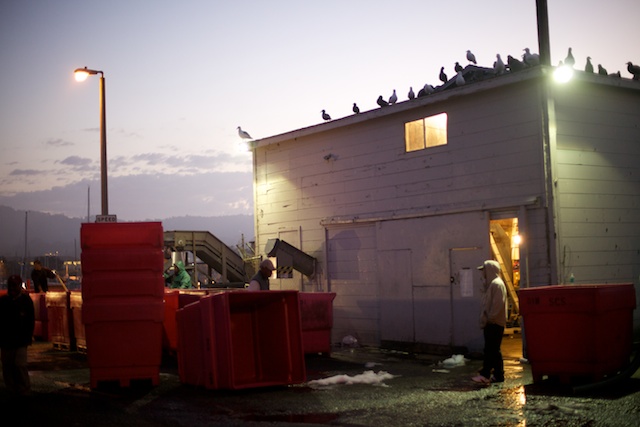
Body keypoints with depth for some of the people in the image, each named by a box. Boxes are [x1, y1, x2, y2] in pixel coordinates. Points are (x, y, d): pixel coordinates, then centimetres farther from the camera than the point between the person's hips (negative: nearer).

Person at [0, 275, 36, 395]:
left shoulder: (26, 300, 0)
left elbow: (31, 321, 2)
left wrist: (28, 337, -3)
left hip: (20, 341, -3)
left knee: (20, 365, -10)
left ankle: (24, 391, 0)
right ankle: (12, 390, 19)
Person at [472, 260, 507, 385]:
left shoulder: (497, 284, -13)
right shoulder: (491, 283, 19)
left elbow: (498, 304, -21)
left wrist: (489, 318, -19)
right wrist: (485, 319, 14)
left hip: (494, 323, -10)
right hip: (491, 323, 10)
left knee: (491, 350, -9)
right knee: (491, 350, 10)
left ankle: (485, 374, -10)